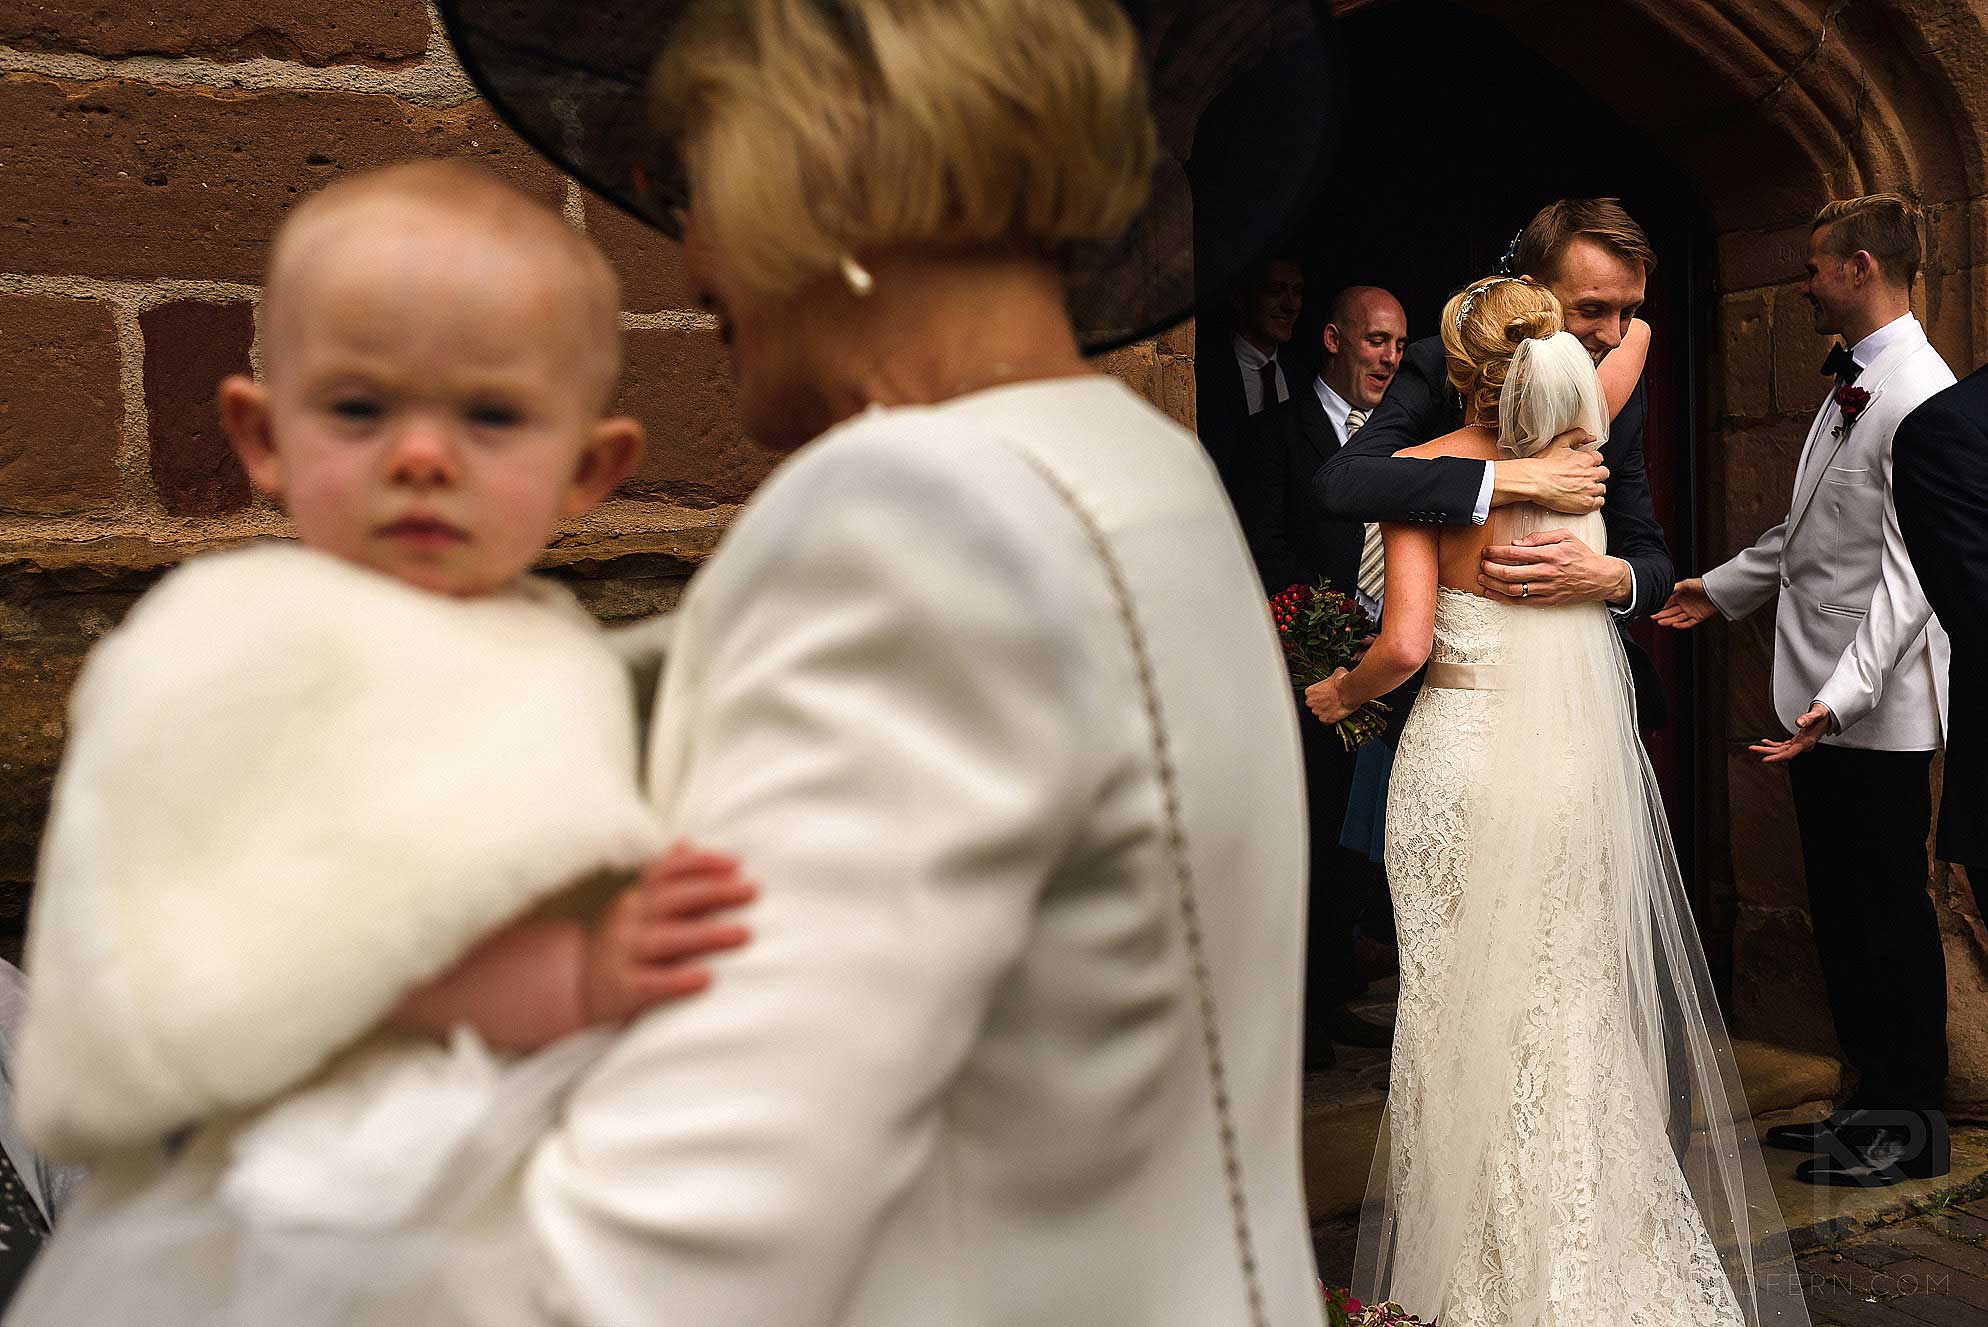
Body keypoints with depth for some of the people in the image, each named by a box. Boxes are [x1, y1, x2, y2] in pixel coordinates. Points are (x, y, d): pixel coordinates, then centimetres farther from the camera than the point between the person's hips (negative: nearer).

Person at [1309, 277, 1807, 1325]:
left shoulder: (1420, 470, -10)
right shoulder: (1577, 433, -1)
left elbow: (1407, 643, -17)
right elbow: (1638, 326, 20)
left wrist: (1340, 693, 1)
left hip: (1462, 758, -3)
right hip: (1581, 758, 4)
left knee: (1465, 1011, 8)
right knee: (1575, 1004, 14)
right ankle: (1589, 1241, 28)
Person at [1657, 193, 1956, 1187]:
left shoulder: (1922, 397, -16)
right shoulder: (1849, 384, 14)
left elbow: (1911, 569, -23)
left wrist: (1844, 694, -29)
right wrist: (1721, 588, 32)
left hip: (1876, 711, -9)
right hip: (1819, 698, 9)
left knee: (1889, 909, 3)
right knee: (1839, 908, 16)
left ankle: (1912, 1122, 18)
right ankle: (1870, 1096, 29)